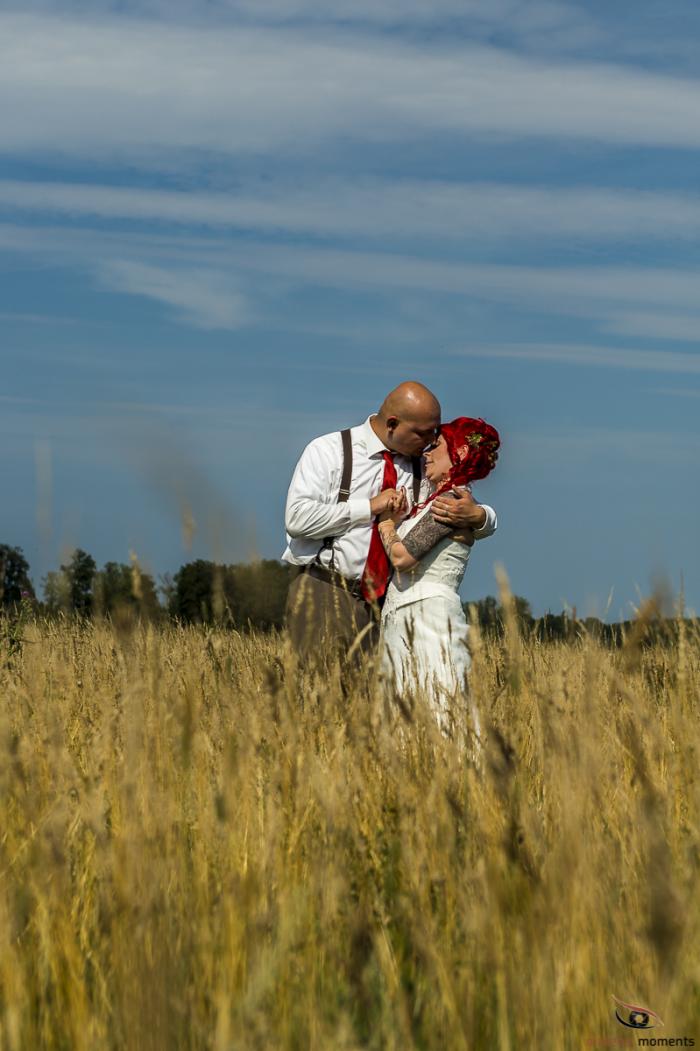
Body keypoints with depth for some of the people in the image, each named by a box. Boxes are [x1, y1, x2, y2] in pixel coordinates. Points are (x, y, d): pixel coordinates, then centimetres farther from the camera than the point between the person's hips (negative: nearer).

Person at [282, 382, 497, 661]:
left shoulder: (424, 467, 9)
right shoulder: (327, 451, 0)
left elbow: (486, 522, 10)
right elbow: (297, 518, -13)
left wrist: (477, 516, -16)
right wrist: (369, 506, -13)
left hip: (383, 603, 3)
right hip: (325, 594, -3)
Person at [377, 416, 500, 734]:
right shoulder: (437, 500, 21)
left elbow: (402, 556, -16)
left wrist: (386, 520, 1)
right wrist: (398, 519, 1)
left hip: (429, 615, -10)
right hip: (404, 620, 10)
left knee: (437, 717, -12)